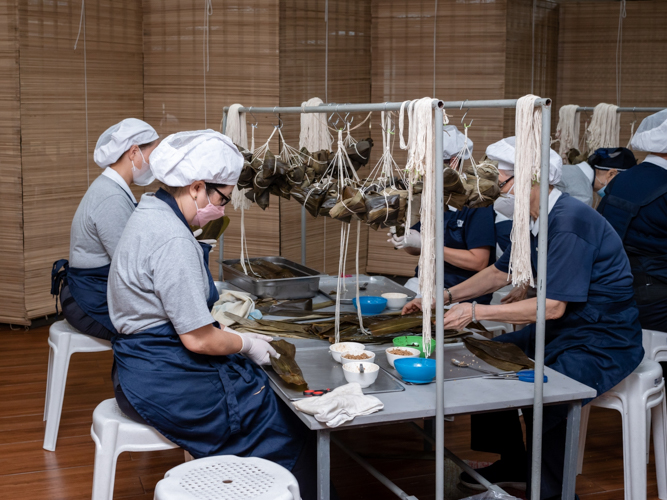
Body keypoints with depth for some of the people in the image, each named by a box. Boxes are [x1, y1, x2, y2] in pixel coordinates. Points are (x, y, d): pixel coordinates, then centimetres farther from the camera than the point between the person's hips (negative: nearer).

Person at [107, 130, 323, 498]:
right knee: (281, 418, 0)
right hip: (165, 384, -10)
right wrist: (246, 344, -5)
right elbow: (197, 339, -22)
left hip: (143, 368, 10)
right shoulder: (174, 242, -24)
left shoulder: (149, 214, 8)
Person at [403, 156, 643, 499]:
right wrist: (445, 297, 9)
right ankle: (514, 466, 22)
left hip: (602, 342, -10)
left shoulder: (570, 222, -24)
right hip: (561, 329, 10)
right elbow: (500, 273, 19)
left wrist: (476, 312, -24)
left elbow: (553, 306, -27)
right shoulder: (534, 222, 6)